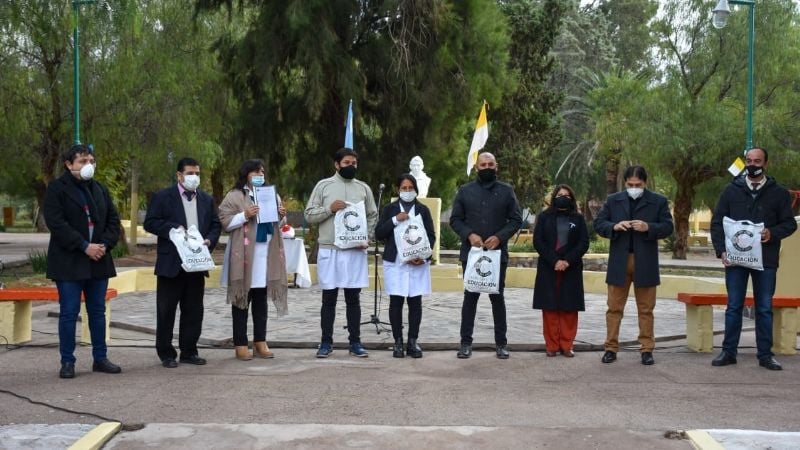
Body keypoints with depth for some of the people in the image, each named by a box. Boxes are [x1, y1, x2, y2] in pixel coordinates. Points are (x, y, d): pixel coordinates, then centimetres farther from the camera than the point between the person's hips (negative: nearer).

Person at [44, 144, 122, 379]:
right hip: (69, 262, -5)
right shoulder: (56, 189, -5)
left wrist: (105, 244, -7)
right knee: (69, 313, -1)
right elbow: (56, 223, -14)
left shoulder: (100, 189, 13)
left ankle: (100, 358, 18)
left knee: (98, 311, 10)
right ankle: (67, 362, 7)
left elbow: (113, 220, 11)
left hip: (98, 261, 5)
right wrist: (84, 246, -18)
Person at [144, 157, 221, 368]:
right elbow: (150, 223, -6)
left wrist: (210, 240, -6)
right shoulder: (162, 197, 0)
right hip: (171, 264, -4)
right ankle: (166, 354, 10)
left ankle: (189, 351, 18)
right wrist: (175, 228, -17)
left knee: (194, 311, 8)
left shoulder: (207, 200, 13)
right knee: (166, 310, 2)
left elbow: (216, 225, 14)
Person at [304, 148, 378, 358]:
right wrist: (329, 209, -15)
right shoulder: (323, 185, 2)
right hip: (329, 250, -2)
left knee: (353, 298, 6)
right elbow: (309, 215, 0)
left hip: (356, 251, 2)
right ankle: (326, 342, 11)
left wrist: (366, 237, -2)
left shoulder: (363, 188, 9)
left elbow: (373, 216, 13)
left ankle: (355, 342, 12)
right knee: (329, 298, 4)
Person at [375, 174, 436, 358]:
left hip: (418, 263, 1)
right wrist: (395, 220, -13)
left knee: (415, 302, 1)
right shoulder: (389, 209, 7)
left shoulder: (423, 210, 8)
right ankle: (398, 342, 4)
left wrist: (424, 256, -9)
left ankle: (413, 342, 8)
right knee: (396, 302, -2)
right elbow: (378, 234, 0)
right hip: (395, 262, 0)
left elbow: (431, 236, 5)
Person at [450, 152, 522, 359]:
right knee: (470, 297, 4)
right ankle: (466, 342, 10)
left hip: (497, 253, 0)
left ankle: (501, 343, 14)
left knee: (497, 297, 7)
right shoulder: (465, 191, 6)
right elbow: (455, 219, 5)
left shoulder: (506, 190, 5)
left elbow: (516, 219, 3)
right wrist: (469, 235, -13)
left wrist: (499, 237, -12)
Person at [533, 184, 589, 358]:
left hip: (571, 269, 1)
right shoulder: (544, 217, 6)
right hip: (548, 268, -1)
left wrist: (568, 261, -14)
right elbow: (538, 242, -2)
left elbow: (584, 243, 0)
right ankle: (552, 345, 4)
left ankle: (566, 345, 6)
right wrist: (554, 261, -14)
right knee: (550, 307, -1)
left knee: (569, 308, 0)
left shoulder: (578, 219, 8)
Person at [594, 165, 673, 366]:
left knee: (646, 309, 5)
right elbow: (598, 223, 6)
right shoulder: (613, 200, 8)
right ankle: (611, 348, 10)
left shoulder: (659, 201, 4)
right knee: (614, 308, 3)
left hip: (645, 263, -1)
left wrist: (648, 227, -17)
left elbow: (667, 227, 1)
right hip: (619, 262, 1)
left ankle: (647, 349, 12)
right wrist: (614, 227, -14)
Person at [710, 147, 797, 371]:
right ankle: (728, 352, 11)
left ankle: (765, 354, 12)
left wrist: (773, 233, -15)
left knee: (764, 308, 5)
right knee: (734, 307, 5)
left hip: (765, 259, 0)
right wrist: (721, 250, -7)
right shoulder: (731, 190, 6)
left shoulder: (779, 193, 5)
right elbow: (717, 222, 5)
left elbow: (790, 223, 5)